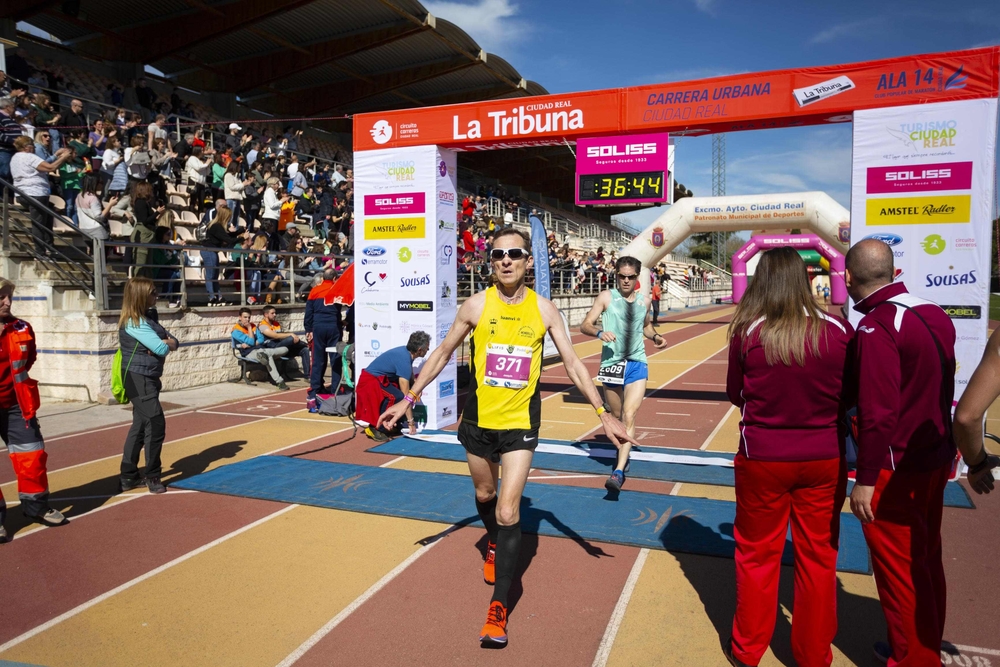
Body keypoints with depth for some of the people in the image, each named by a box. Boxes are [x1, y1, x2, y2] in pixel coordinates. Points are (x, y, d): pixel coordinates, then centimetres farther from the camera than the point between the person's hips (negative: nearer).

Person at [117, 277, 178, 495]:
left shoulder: (148, 320, 14)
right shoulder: (134, 323, -17)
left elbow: (174, 343, 10)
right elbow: (161, 349, -22)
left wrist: (166, 342, -11)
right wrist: (165, 343, 0)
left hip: (148, 379, 10)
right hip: (138, 379, -10)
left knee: (140, 426, 13)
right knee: (156, 424, -8)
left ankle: (129, 476, 22)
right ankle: (152, 477, 4)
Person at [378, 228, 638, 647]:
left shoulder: (544, 309, -5)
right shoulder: (476, 305, -6)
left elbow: (573, 365, 0)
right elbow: (442, 354, 4)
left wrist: (603, 413, -5)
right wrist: (409, 399, 1)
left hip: (521, 423, -2)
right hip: (479, 419, 2)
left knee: (508, 512, -8)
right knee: (484, 494, 22)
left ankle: (498, 606, 4)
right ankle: (494, 546, 55)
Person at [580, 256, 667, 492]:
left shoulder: (644, 301, 8)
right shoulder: (607, 297, -1)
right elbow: (585, 325, -5)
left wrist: (655, 336, 6)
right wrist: (599, 331, -26)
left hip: (637, 363, 1)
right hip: (612, 363, 0)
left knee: (629, 416, -14)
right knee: (617, 416, 14)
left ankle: (619, 471, -18)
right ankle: (623, 453, 41)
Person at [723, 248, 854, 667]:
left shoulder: (748, 332, -13)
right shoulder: (838, 330, -10)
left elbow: (736, 395, -1)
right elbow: (850, 396, 3)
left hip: (763, 459, -1)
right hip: (825, 459, 1)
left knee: (757, 556, 15)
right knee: (818, 557, 16)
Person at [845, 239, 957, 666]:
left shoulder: (876, 327, -22)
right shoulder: (934, 315, 4)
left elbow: (878, 412, -25)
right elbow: (941, 390, 13)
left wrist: (865, 479, -19)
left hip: (896, 469, -9)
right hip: (935, 460, 9)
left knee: (897, 569, 6)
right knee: (926, 560, 20)